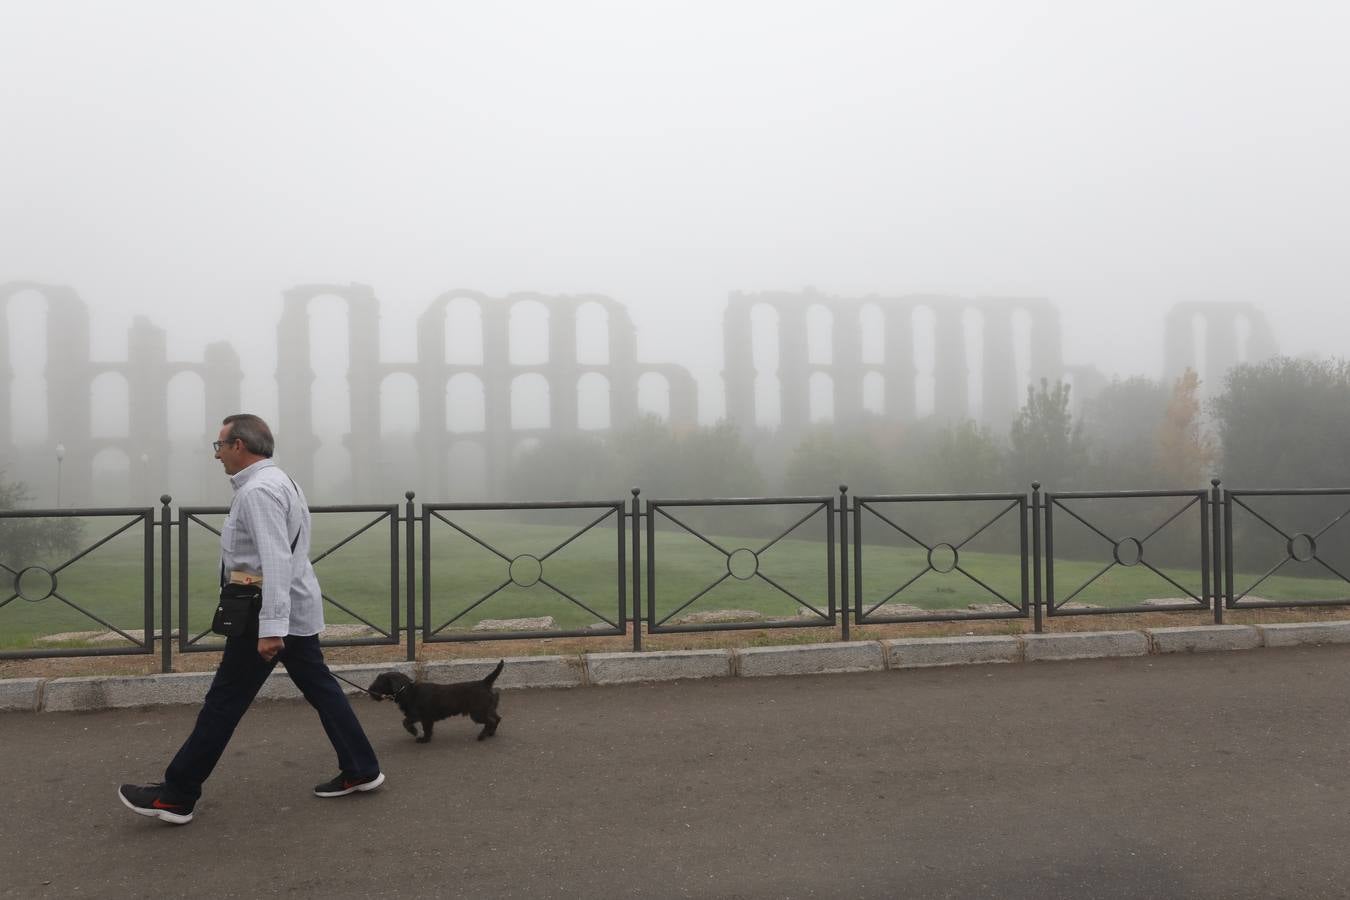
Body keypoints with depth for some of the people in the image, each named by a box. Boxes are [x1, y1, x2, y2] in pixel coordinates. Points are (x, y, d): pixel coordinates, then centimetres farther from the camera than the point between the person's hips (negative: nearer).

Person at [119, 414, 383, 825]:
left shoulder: (259, 490, -18)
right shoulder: (276, 480, 15)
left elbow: (276, 561, -28)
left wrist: (270, 628, -31)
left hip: (269, 613, -10)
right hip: (295, 610, 10)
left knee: (223, 703, -1)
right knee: (319, 687, 13)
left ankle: (176, 797, 9)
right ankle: (360, 770, 17)